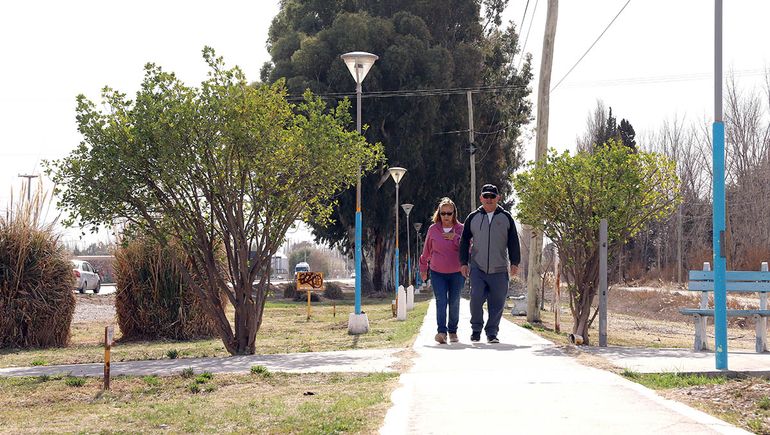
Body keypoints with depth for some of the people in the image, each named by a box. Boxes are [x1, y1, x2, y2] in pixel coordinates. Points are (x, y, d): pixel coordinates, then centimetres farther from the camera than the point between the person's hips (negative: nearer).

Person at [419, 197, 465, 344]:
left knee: (454, 303, 8)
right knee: (441, 301, -13)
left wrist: (455, 238, -18)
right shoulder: (433, 230, 3)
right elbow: (426, 251, 13)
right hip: (437, 273, 0)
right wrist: (423, 269, 19)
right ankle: (441, 331, -22)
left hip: (457, 273, 1)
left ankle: (452, 331, 22)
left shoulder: (460, 229, 1)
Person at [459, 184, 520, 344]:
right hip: (477, 268, 0)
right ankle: (476, 329, 5)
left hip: (499, 270, 0)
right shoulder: (473, 218, 9)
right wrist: (464, 262, 6)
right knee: (476, 298, -13)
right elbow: (464, 241, 13)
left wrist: (514, 263, 2)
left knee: (497, 303, 0)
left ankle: (492, 333, 12)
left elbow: (513, 242, 9)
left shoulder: (506, 218, 8)